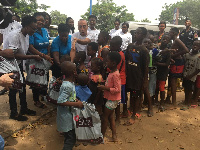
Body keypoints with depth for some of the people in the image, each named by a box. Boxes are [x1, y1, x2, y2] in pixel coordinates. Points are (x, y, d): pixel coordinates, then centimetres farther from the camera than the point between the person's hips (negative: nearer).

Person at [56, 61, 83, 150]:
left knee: (69, 137, 24)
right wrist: (76, 104, -25)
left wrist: (75, 100, 1)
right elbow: (60, 102, -30)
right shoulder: (68, 86, -26)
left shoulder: (69, 83, 3)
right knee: (71, 139, 1)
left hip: (69, 115, 9)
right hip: (66, 117, -9)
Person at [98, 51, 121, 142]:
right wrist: (104, 86, 0)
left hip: (113, 99, -9)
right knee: (110, 116, 17)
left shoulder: (115, 74, -24)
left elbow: (117, 89, -26)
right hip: (111, 98, 9)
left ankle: (102, 136, 20)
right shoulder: (112, 72, 4)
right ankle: (114, 135, 28)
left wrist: (105, 88, -25)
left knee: (105, 117, 4)